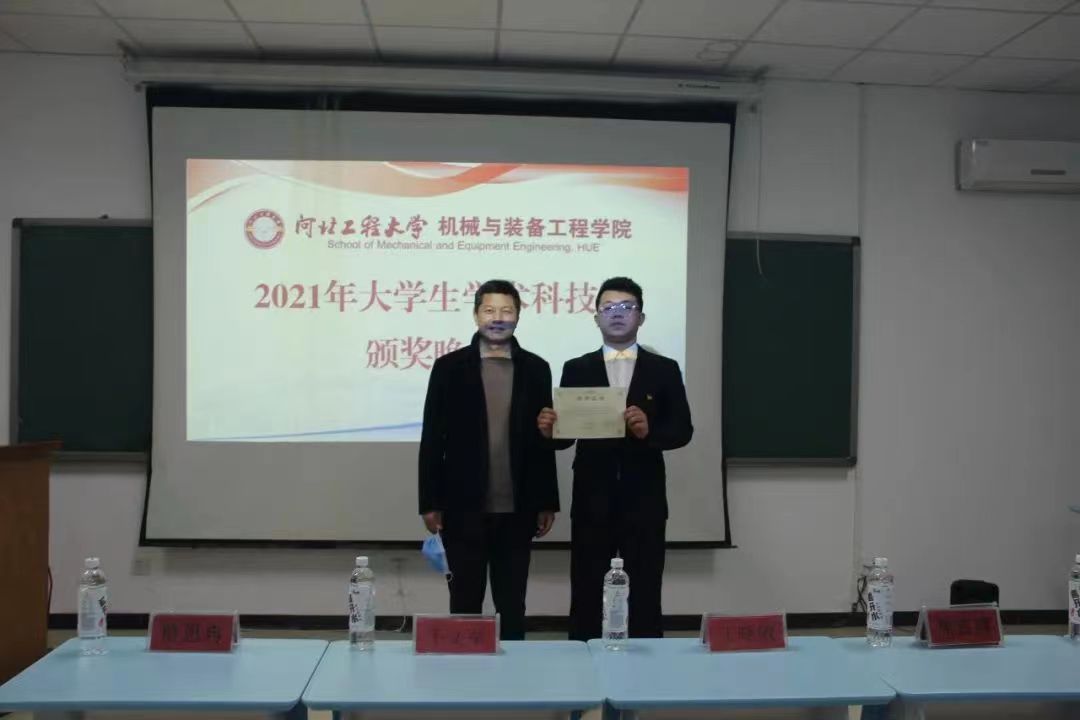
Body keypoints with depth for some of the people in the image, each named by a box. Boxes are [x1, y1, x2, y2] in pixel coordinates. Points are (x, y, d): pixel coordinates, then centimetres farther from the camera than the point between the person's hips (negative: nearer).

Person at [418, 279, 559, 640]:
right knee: (465, 600, 8)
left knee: (512, 602, 10)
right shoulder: (449, 367, 0)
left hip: (517, 508, 1)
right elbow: (432, 439, 0)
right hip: (464, 506, -1)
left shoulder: (536, 369, 5)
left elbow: (544, 439, 6)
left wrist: (547, 502, 4)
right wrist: (429, 502, -4)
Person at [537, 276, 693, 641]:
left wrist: (650, 431, -21)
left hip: (643, 502, 0)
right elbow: (567, 435, 3)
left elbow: (683, 430, -1)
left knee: (644, 600, 5)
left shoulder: (664, 369, 6)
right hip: (592, 502, 0)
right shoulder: (576, 369, 7)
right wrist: (549, 430, -19)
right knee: (586, 600, 6)